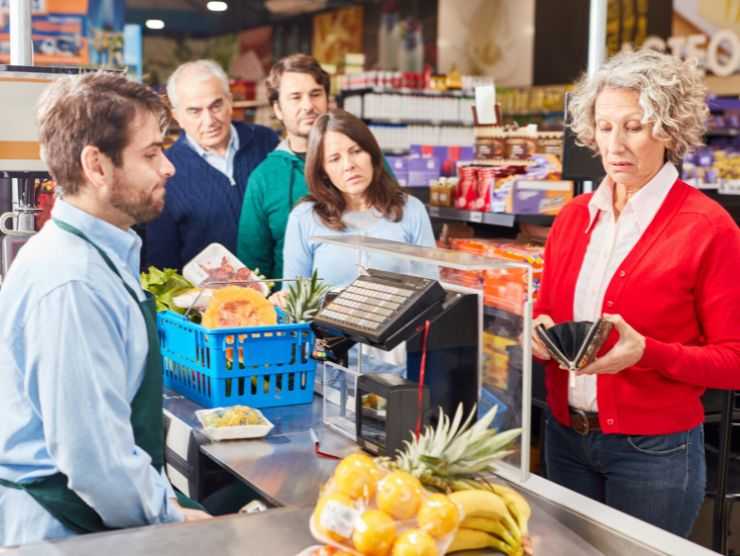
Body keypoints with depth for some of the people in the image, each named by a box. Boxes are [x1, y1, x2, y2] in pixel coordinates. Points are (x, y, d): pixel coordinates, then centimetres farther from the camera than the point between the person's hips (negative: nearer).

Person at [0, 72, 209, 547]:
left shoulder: (102, 257, 8)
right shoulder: (73, 285, -25)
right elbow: (93, 454, -26)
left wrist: (165, 501, 11)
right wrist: (171, 518, -12)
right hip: (66, 526, -9)